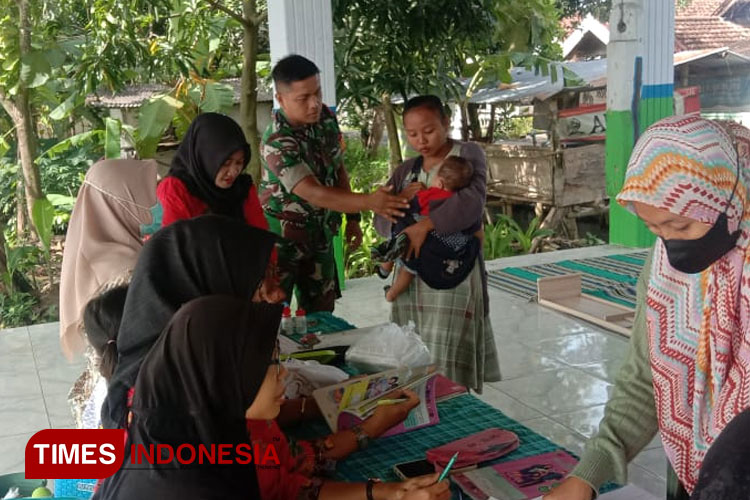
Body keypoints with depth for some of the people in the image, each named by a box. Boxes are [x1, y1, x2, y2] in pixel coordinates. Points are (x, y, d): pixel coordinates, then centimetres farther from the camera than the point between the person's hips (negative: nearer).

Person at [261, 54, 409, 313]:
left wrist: (353, 217, 5)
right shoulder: (278, 143, -28)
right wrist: (368, 202, -48)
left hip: (321, 235, 6)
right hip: (282, 240, -6)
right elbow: (314, 194, -37)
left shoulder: (326, 117, -5)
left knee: (321, 313, 14)